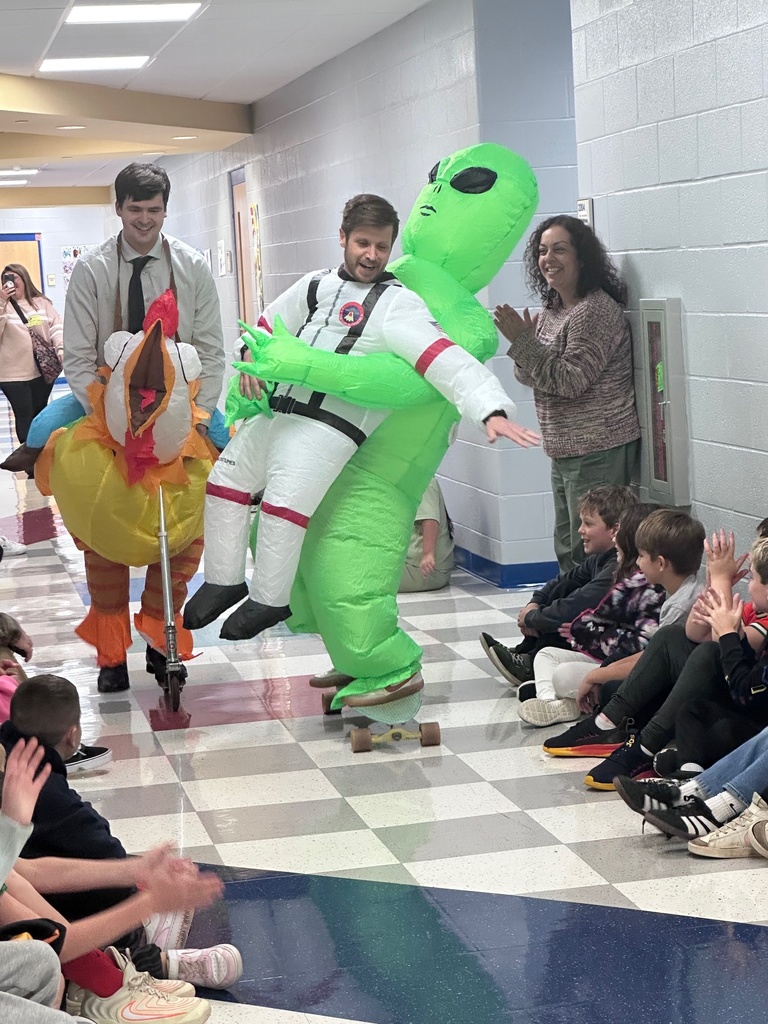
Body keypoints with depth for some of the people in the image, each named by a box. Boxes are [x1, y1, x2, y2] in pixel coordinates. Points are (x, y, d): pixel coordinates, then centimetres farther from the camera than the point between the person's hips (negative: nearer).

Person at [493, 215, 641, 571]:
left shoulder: (596, 311, -15)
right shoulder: (551, 309, 13)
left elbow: (569, 380, -19)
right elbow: (529, 377, 13)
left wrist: (523, 341, -18)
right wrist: (521, 342, -7)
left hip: (598, 451, -9)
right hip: (565, 451, 9)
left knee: (589, 554, -7)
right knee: (567, 551, 15)